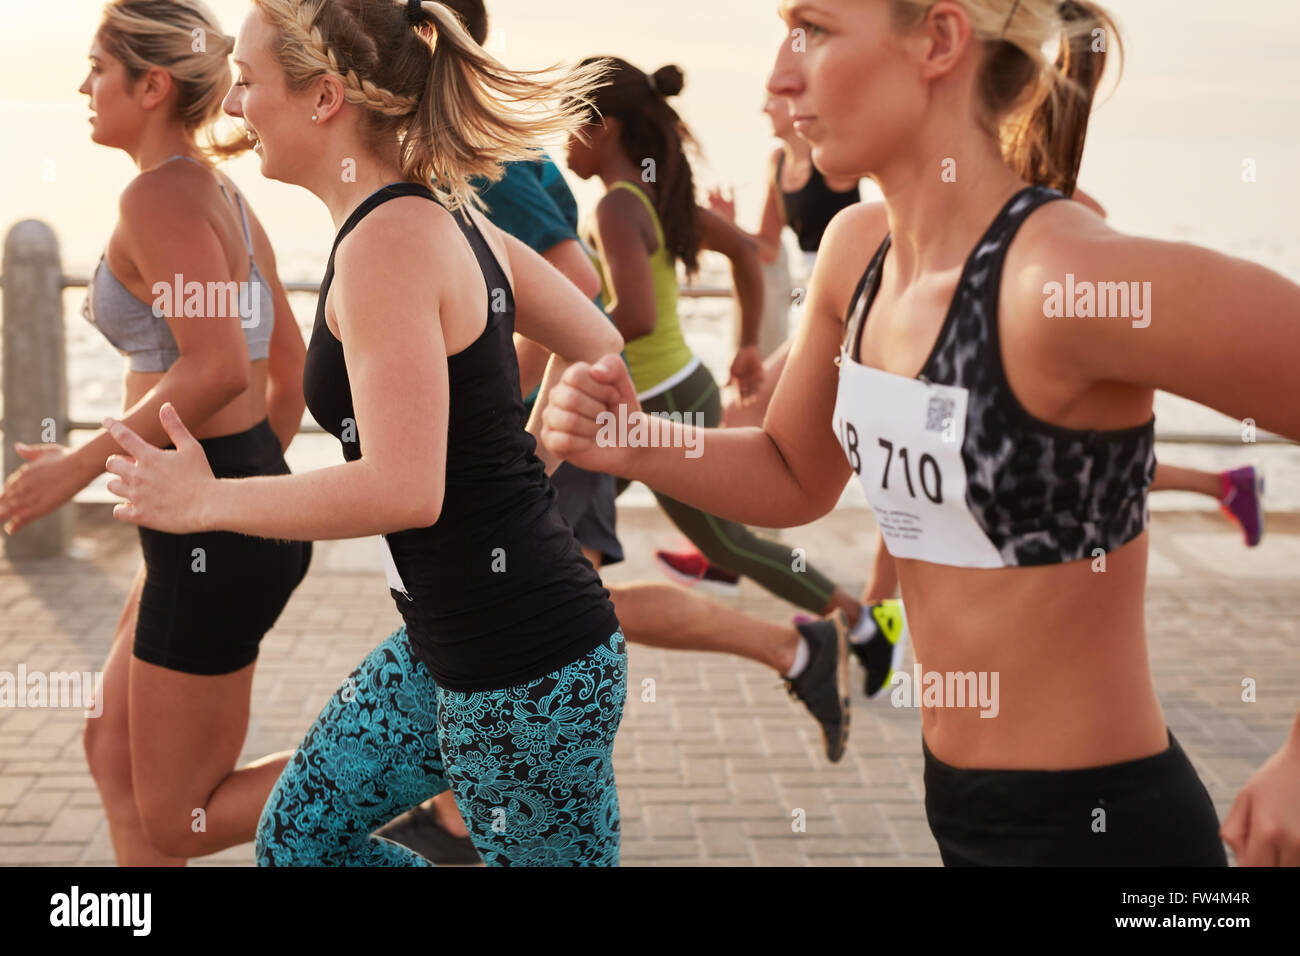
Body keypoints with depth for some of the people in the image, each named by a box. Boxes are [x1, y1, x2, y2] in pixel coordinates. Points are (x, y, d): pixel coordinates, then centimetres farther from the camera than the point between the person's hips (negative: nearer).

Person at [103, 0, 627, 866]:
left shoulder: (386, 242, -20)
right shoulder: (449, 216, 7)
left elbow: (403, 491, -28)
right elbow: (600, 355, 16)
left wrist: (203, 501, -16)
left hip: (522, 669, -10)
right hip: (450, 647, 10)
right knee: (299, 835, 19)